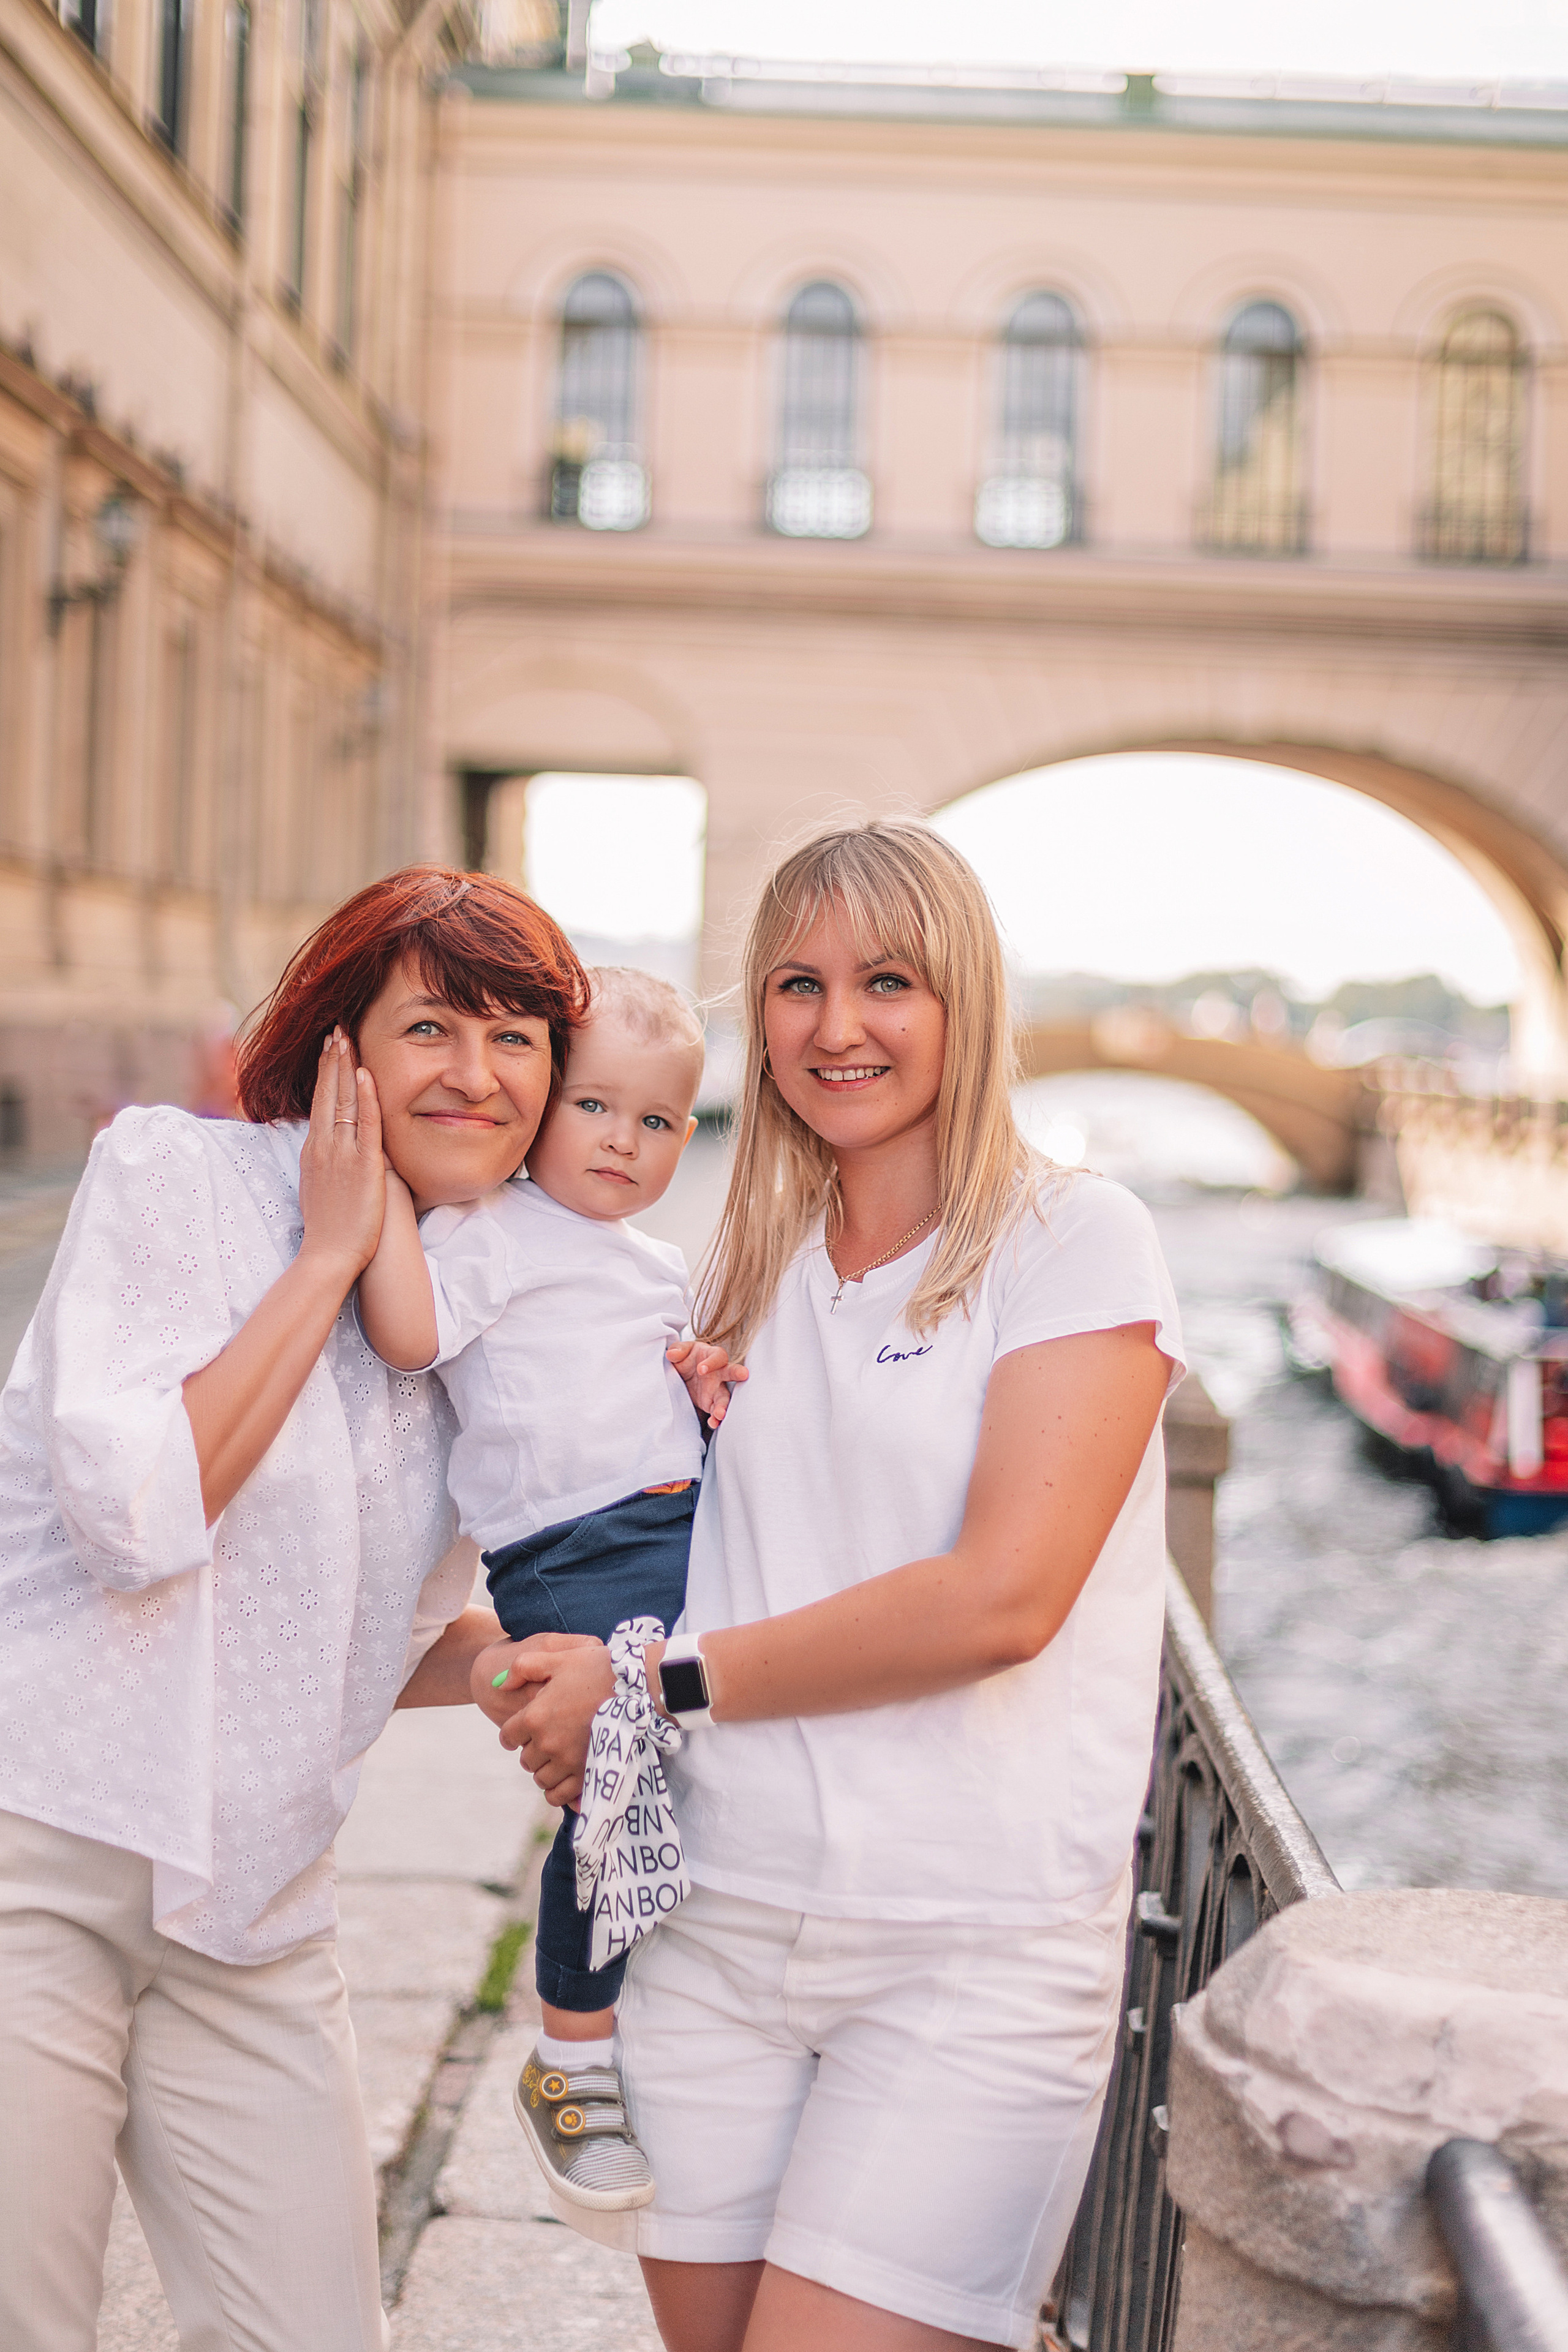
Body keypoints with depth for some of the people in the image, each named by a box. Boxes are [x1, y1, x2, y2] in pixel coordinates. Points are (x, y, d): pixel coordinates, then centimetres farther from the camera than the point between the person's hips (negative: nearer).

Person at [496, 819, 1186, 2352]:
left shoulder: (1076, 1239, -3)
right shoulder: (749, 1275, 14)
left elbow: (1002, 1596, -13)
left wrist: (662, 1682, -9)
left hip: (976, 1946, -5)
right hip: (719, 1921, 5)